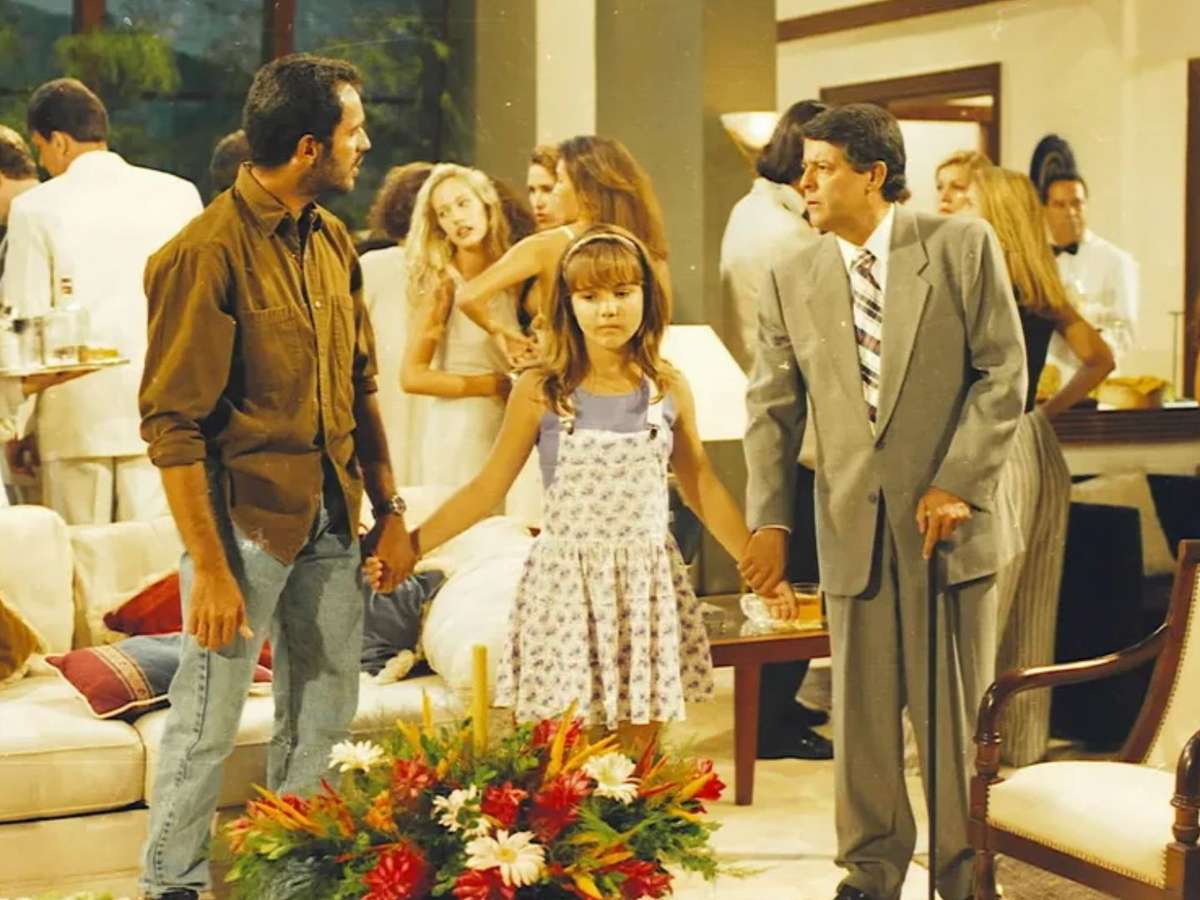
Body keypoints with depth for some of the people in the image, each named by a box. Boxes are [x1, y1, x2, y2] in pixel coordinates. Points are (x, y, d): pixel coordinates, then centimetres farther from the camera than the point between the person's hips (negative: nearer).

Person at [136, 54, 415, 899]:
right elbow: (173, 424, -17)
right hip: (247, 517, -7)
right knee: (209, 719, 1)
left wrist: (390, 510, 10)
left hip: (332, 514, 7)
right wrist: (210, 567, -19)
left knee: (325, 716, 15)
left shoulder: (332, 240, 7)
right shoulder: (206, 253, -16)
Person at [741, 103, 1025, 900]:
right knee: (863, 712, 9)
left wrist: (958, 482, -11)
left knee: (956, 709, 4)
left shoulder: (962, 245, -2)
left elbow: (1004, 372, -4)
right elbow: (773, 408, 6)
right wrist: (769, 520, -4)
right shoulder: (791, 280, 7)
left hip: (946, 516, -3)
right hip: (852, 526, 3)